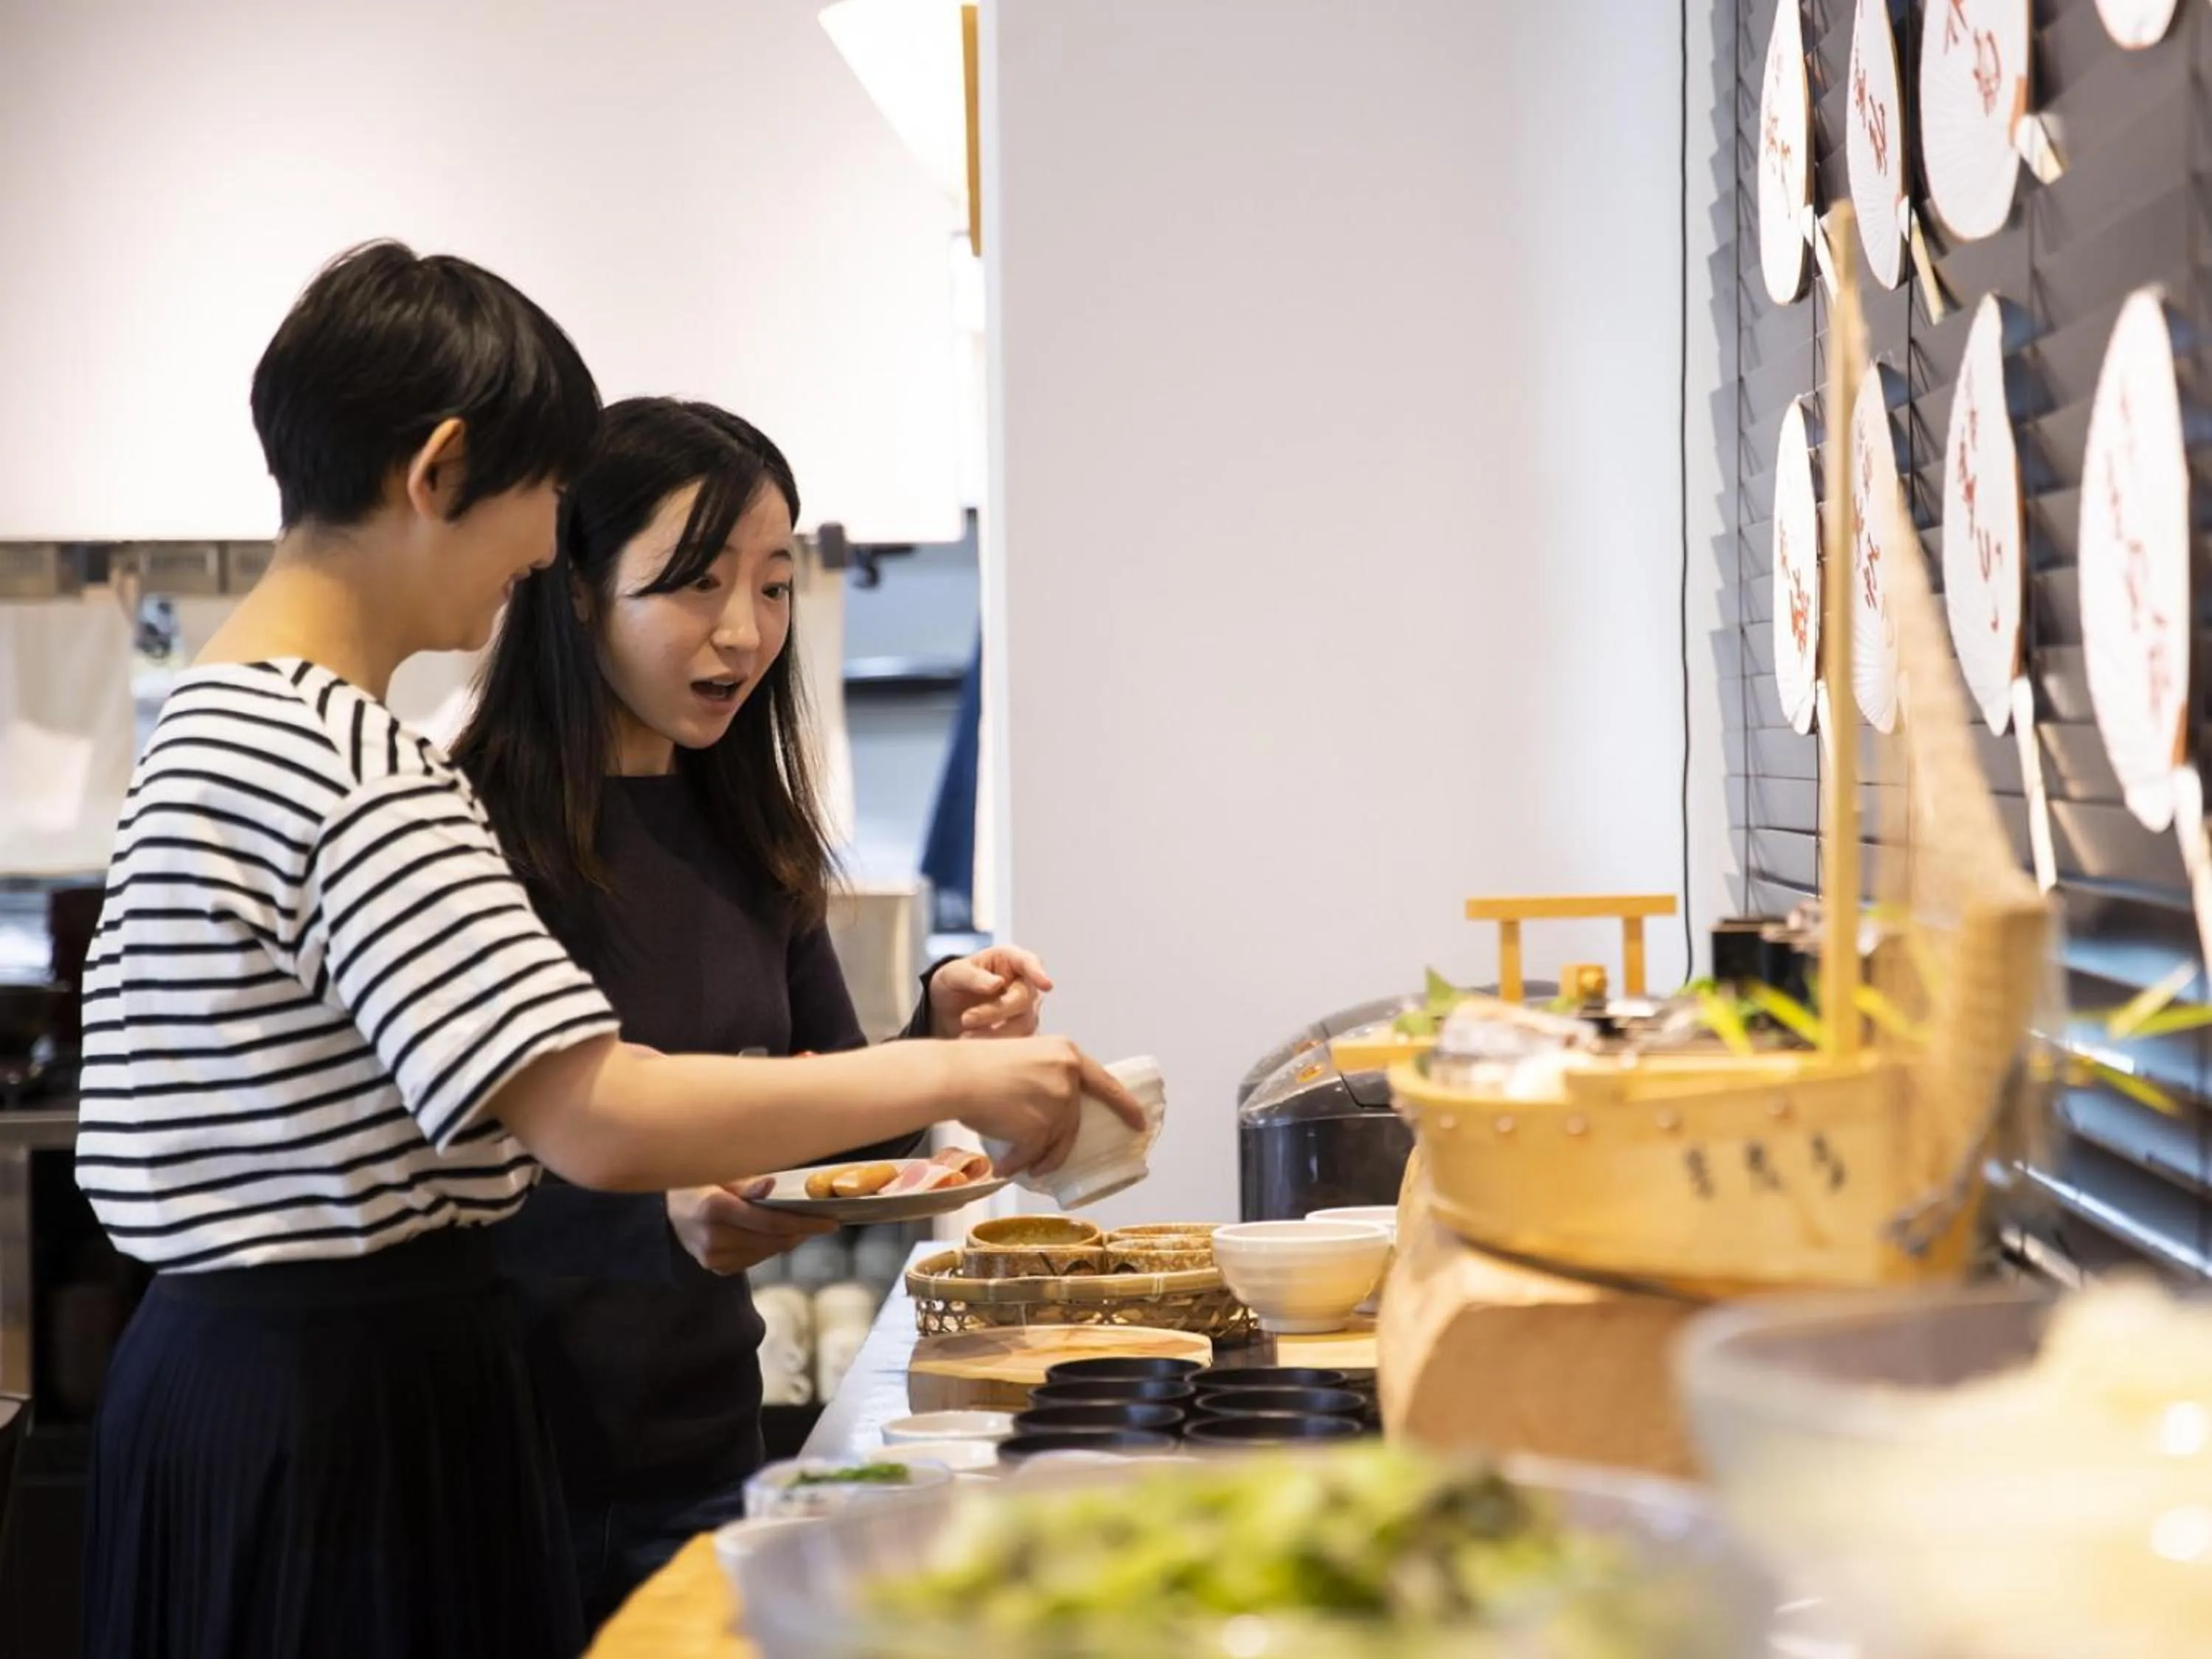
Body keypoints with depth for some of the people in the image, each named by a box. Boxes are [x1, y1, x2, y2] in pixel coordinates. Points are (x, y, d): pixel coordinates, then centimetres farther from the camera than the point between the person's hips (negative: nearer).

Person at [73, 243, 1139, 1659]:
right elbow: (599, 1118, -28)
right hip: (350, 1417, -10)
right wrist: (950, 1078, -20)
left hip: (230, 1371, 10)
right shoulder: (349, 764, -21)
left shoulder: (224, 717, 12)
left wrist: (669, 1167, 16)